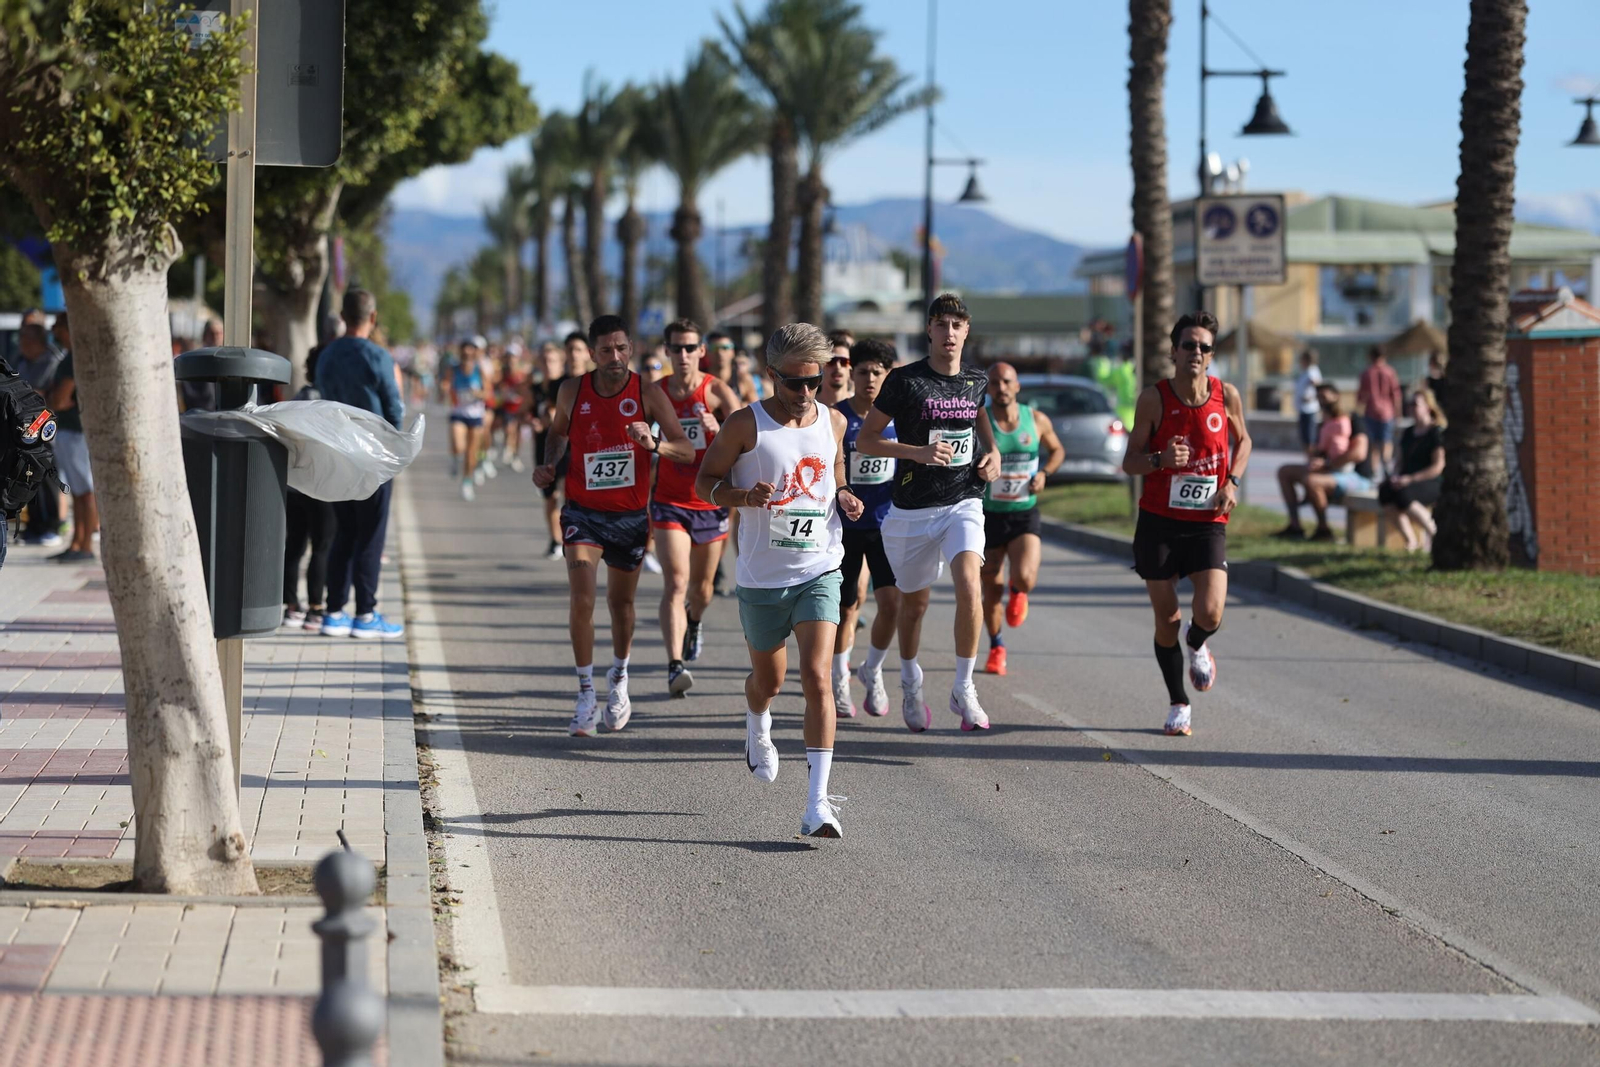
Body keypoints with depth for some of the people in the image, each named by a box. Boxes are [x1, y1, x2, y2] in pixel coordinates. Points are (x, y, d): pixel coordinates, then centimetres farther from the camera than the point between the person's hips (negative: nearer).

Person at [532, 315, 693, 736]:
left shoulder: (648, 395, -11)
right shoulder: (572, 391, -6)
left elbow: (687, 451, -16)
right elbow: (558, 431, 16)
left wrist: (654, 444, -35)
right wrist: (549, 464, -3)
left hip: (630, 515, 0)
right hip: (582, 512, 0)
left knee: (621, 601, 14)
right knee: (582, 598, -17)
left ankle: (619, 679, 39)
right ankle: (586, 695, -8)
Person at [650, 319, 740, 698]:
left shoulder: (718, 392, -7)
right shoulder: (655, 393, -2)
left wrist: (718, 428, -37)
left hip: (710, 501, 1)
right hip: (669, 501, -1)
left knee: (701, 587, 16)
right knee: (675, 584, -16)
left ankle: (694, 623, 52)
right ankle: (675, 667, -24)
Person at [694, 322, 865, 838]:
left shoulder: (833, 422, 4)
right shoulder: (745, 424, -7)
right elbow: (705, 481, -1)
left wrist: (844, 497, 0)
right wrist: (746, 496, -20)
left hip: (819, 570, 1)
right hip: (762, 576, -1)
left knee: (817, 678, -15)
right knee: (768, 679, 16)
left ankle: (819, 803, -17)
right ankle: (758, 732, 54)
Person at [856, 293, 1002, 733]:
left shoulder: (977, 382, 5)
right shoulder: (905, 380, -8)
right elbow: (865, 439, -6)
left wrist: (992, 452, 9)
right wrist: (918, 452, -19)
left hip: (963, 503, 2)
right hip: (913, 510, -1)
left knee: (969, 584, -22)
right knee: (914, 601, 12)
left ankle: (964, 689, -11)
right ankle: (910, 687, 37)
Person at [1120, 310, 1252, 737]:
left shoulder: (1226, 396, -3)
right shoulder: (1153, 399, -8)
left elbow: (1243, 441, 16)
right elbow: (1130, 462, -3)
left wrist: (1232, 482, -1)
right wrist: (1160, 460, -25)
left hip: (1207, 522, 1)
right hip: (1158, 521, -1)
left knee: (1209, 613, -15)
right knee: (1167, 618, 2)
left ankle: (1197, 645, 23)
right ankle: (1178, 705, 22)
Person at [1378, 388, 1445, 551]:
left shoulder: (1437, 432, -4)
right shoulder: (1407, 433, 19)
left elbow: (1438, 467, -12)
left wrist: (1411, 479, -20)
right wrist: (1397, 476, -2)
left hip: (1433, 482, -6)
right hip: (1407, 481, 6)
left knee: (1403, 495, -37)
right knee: (1385, 491, -28)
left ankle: (1432, 531, -14)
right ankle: (1410, 539, -28)